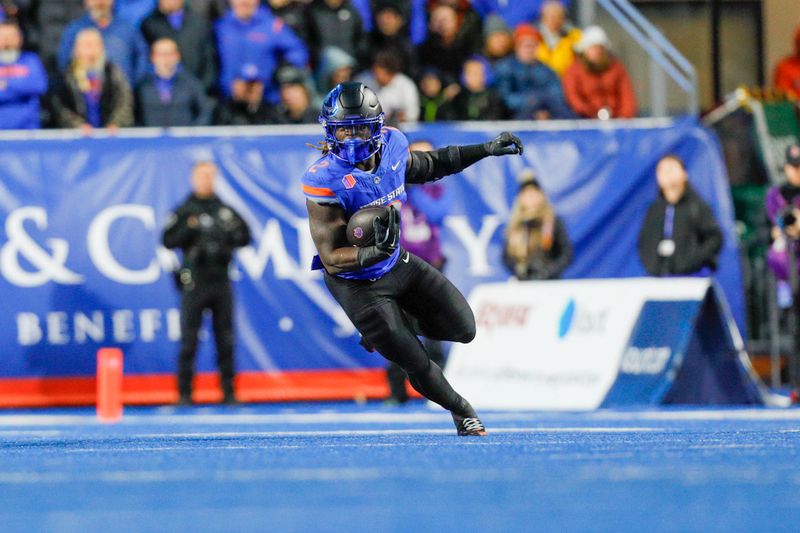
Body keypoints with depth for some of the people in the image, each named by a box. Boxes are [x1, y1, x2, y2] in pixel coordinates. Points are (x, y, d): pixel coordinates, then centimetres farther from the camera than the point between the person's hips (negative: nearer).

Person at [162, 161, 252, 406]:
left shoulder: (226, 210, 12)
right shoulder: (183, 211, 4)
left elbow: (245, 237, 12)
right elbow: (168, 240, -4)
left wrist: (230, 236, -8)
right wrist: (189, 229, -17)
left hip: (221, 282, 3)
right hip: (194, 282, -3)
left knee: (226, 339, 4)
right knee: (189, 340, -3)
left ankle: (228, 392, 8)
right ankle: (185, 393, 1)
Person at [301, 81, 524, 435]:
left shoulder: (391, 146, -12)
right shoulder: (326, 181, -30)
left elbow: (427, 166, 12)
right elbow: (331, 258, -27)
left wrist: (486, 150, 11)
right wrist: (375, 252, -44)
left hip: (398, 263, 6)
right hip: (357, 283, -6)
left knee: (462, 328, 3)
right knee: (417, 365, -3)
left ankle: (395, 324, 29)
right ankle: (460, 410, 27)